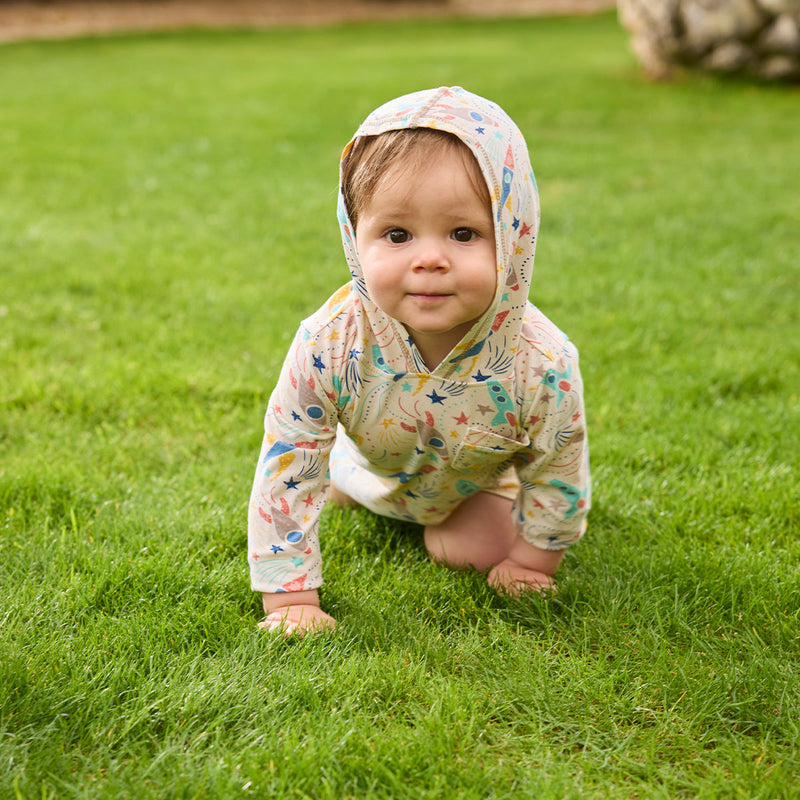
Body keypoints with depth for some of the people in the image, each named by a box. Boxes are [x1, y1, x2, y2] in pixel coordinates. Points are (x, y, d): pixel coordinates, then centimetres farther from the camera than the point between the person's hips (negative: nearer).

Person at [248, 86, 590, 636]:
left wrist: (531, 560, -8)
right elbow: (285, 471, -31)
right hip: (378, 466, 2)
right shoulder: (330, 346, -43)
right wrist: (290, 595, -28)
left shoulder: (541, 367, -42)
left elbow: (559, 477, -21)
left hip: (479, 473, -1)